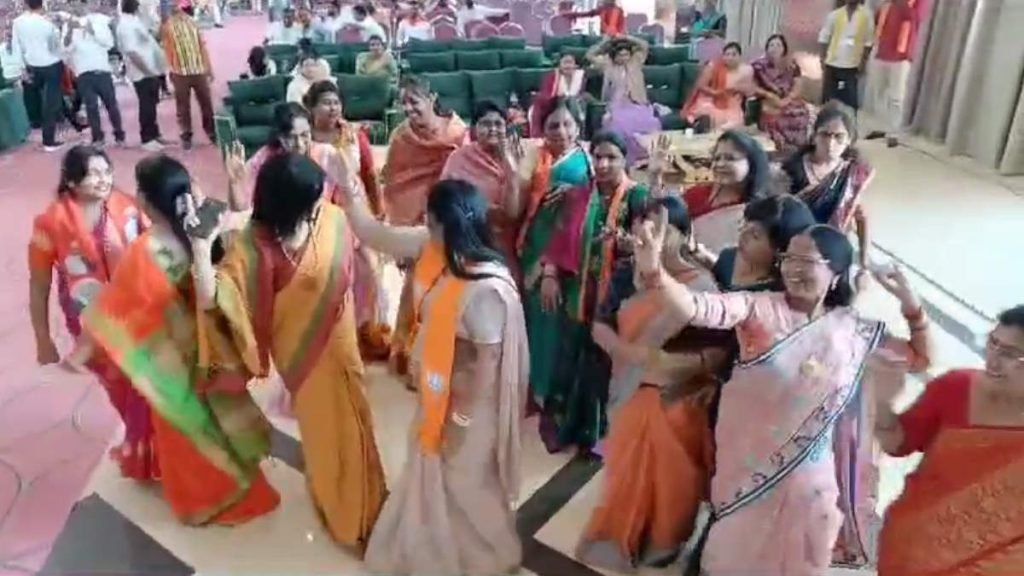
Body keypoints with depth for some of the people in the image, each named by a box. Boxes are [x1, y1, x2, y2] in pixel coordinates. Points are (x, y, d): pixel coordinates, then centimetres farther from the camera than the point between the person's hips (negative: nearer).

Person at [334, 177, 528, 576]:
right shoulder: (433, 248, -11)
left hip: (468, 398, -8)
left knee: (464, 479, 17)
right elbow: (373, 234, 0)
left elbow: (489, 361, -27)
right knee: (432, 469, 30)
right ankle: (436, 537, 58)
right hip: (437, 390, 8)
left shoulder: (485, 288, -35)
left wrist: (464, 419, -18)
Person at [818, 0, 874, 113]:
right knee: (828, 97, 10)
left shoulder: (866, 15, -2)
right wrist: (823, 59, -2)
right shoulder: (834, 14, 1)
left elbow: (869, 41, 0)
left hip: (852, 65, -1)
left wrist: (863, 61, -5)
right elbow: (823, 37, 3)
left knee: (850, 98, 0)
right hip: (832, 63, 1)